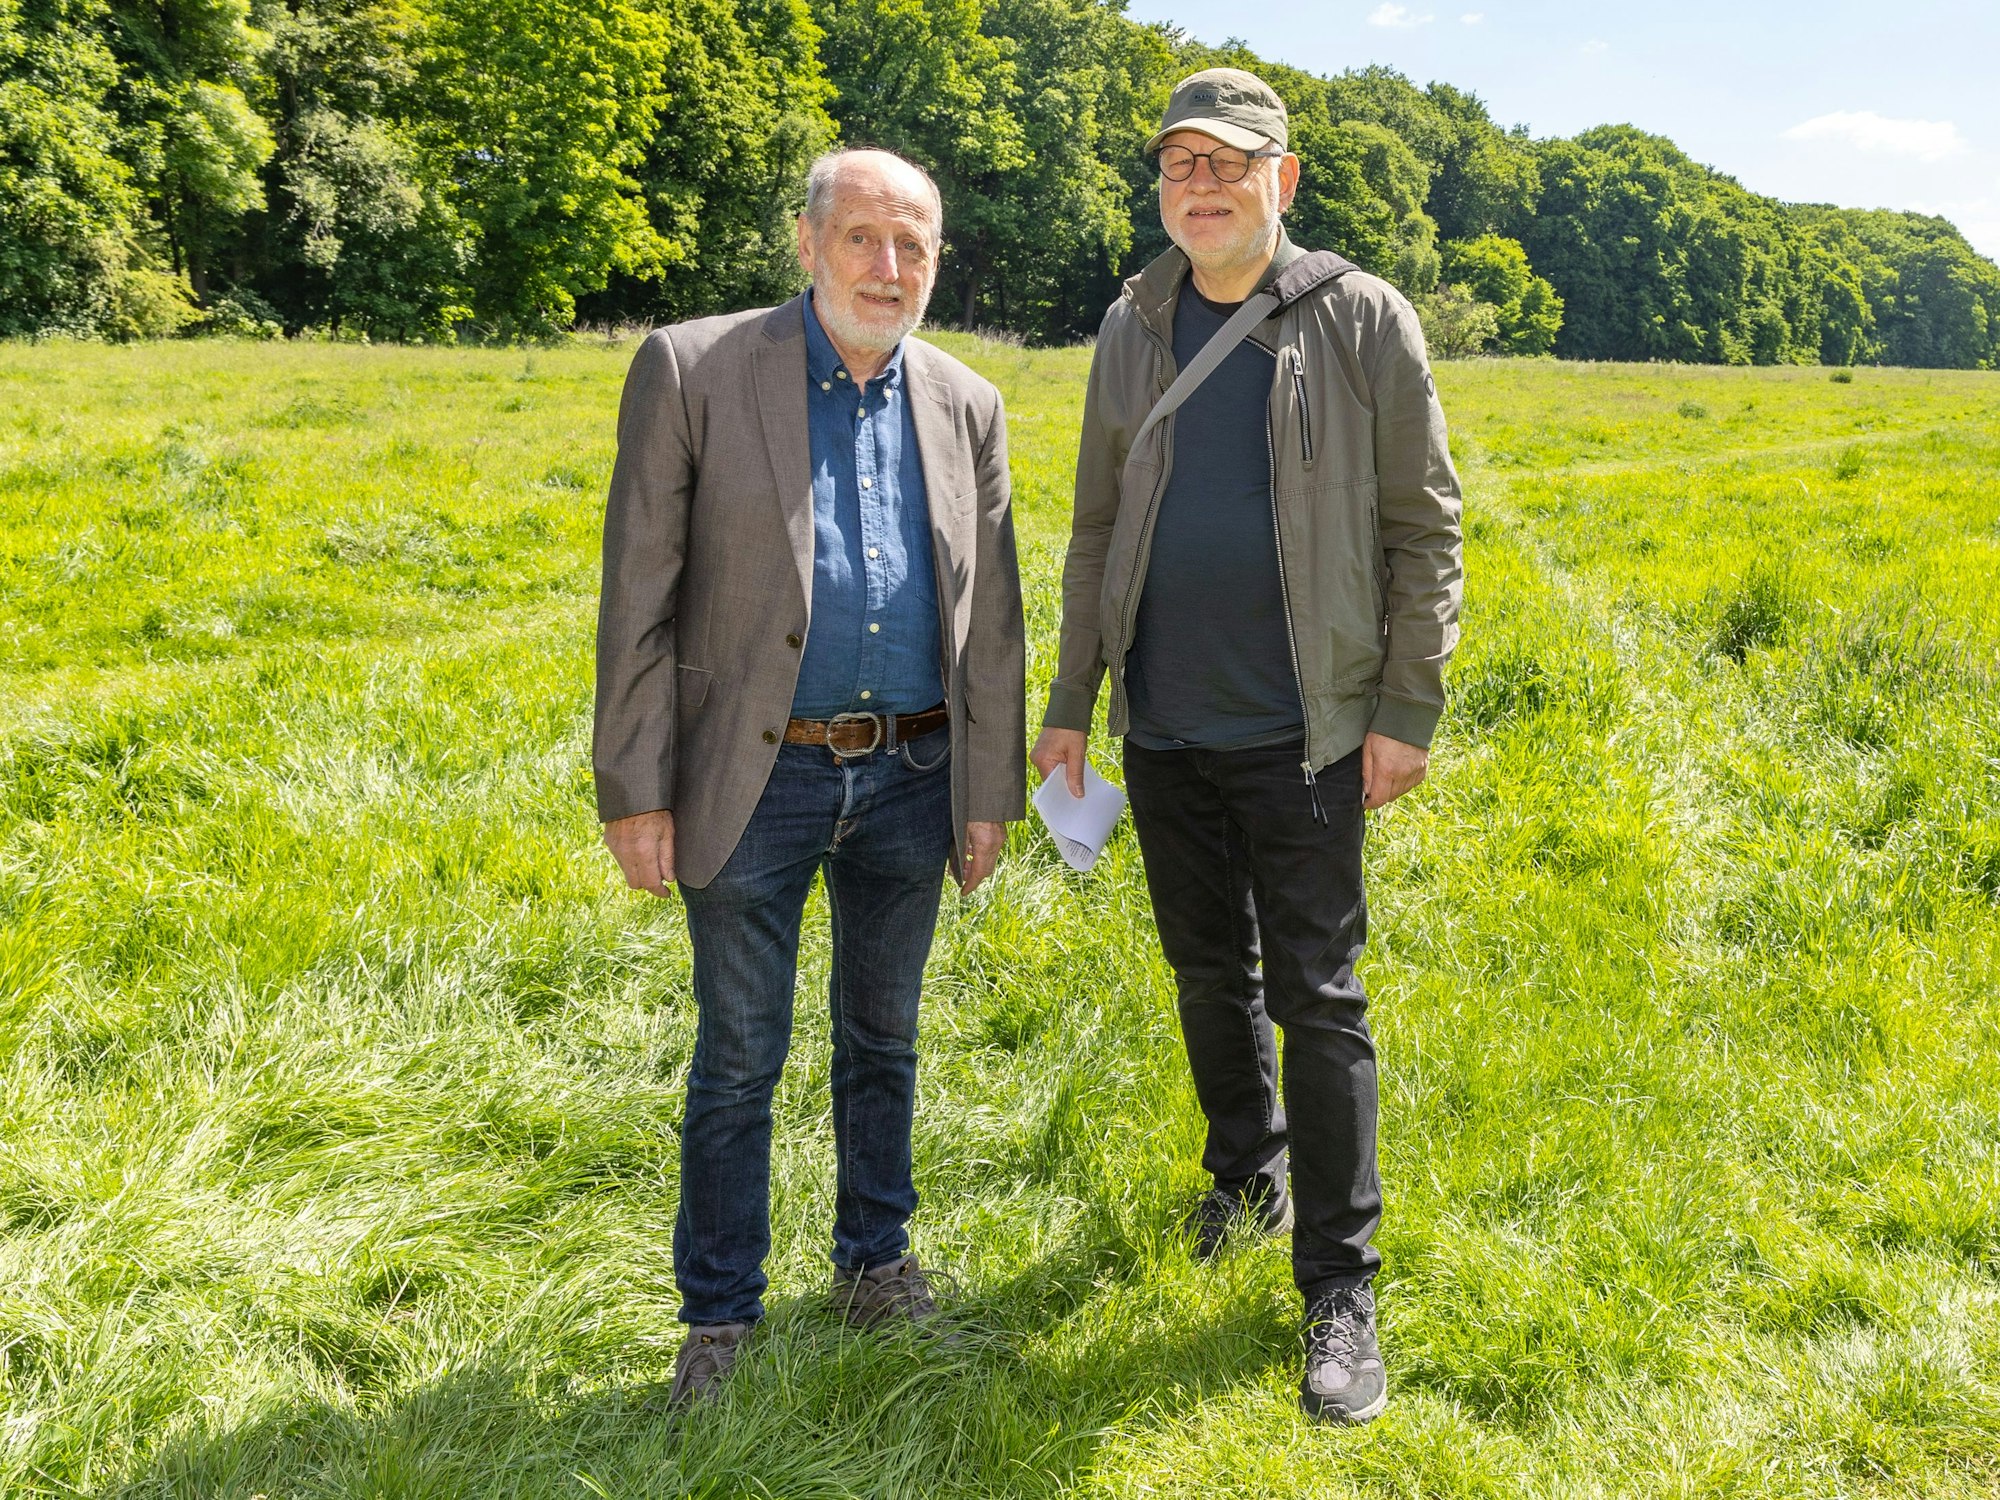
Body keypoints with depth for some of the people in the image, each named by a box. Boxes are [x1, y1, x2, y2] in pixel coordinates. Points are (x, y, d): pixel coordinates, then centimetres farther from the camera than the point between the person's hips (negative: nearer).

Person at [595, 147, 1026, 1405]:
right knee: (738, 1061, 7)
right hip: (757, 778, -3)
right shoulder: (693, 370, -7)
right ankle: (720, 1313, 24)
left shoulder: (966, 406, 5)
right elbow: (639, 596, -8)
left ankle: (876, 1258, 37)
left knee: (883, 1038, 18)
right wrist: (636, 791, -11)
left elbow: (990, 616, 9)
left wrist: (992, 792, 7)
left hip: (910, 778, 4)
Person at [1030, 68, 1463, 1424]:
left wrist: (1408, 708, -9)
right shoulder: (1133, 329, 7)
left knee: (1317, 996, -2)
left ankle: (1341, 1287, 9)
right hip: (1163, 726, 4)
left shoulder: (1363, 321, -4)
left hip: (1301, 729, -4)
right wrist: (1069, 700, 11)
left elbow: (1422, 525, -3)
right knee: (1210, 971, 16)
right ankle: (1248, 1169, 40)